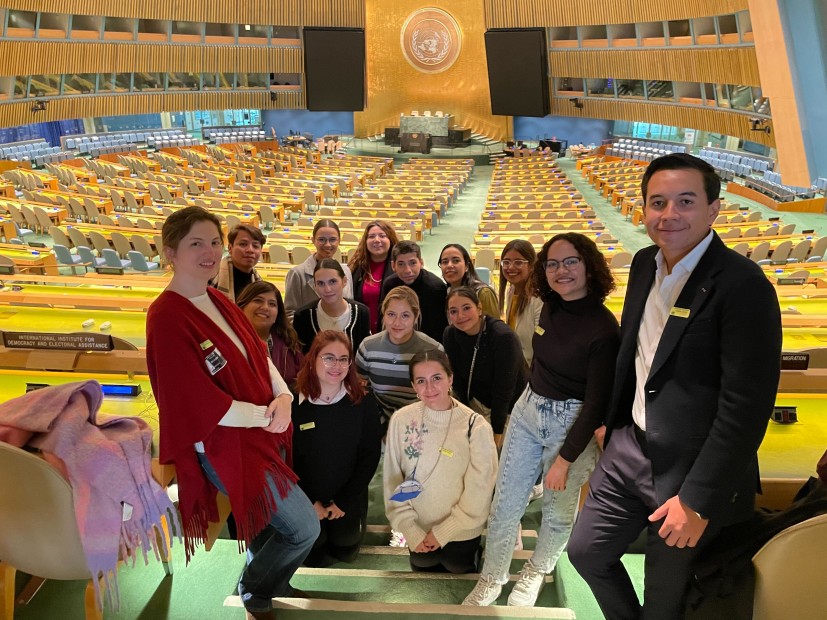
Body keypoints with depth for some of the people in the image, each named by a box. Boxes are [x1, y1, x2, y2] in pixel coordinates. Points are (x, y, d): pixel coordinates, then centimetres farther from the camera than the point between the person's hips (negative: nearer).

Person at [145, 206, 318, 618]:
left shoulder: (218, 302, 4)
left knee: (268, 521, 24)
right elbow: (202, 403, -25)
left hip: (264, 433, 8)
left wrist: (283, 396, -9)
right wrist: (265, 415, -14)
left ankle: (264, 585, 51)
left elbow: (258, 353, 10)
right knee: (304, 527, 2)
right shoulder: (167, 318, -23)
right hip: (227, 444, -8)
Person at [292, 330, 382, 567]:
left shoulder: (364, 403, -12)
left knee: (346, 553, 10)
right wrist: (310, 501, -11)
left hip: (349, 499, 1)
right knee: (315, 559, 8)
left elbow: (370, 456, -8)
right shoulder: (295, 404, -16)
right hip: (306, 500, -1)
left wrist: (343, 501, -11)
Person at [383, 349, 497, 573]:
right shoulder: (401, 420, -16)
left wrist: (443, 533, -12)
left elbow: (478, 493, -16)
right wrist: (411, 532, -10)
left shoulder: (476, 427, -22)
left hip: (460, 532, -2)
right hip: (419, 530, 2)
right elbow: (392, 482, -8)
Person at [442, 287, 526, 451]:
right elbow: (457, 379, -3)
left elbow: (503, 390, -25)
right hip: (477, 401, 5)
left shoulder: (503, 336, -30)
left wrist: (496, 433, -20)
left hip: (509, 406, -5)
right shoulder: (450, 334, -12)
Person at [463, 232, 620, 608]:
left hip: (572, 423, -5)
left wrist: (565, 459, -14)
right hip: (528, 410, 5)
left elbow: (596, 402, -17)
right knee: (504, 504, 9)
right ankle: (491, 580, 28)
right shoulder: (551, 308, -2)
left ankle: (535, 574, 41)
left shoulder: (603, 328, -20)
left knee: (558, 510, 15)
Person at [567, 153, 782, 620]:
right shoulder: (645, 263, 2)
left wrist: (698, 500, -20)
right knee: (585, 551, 17)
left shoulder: (742, 284, -21)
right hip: (629, 450, 7)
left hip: (690, 472, -6)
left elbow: (747, 405, -22)